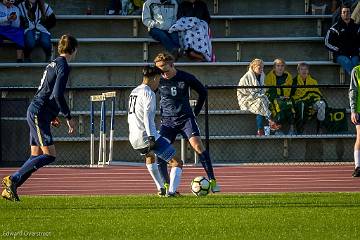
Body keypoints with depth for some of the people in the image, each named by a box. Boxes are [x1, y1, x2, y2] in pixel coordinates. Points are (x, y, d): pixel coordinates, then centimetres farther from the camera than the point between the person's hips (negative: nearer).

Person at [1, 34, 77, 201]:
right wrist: (69, 117, -13)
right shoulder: (63, 67, -11)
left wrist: (52, 116, 26)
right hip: (39, 114, -10)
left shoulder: (53, 64, 18)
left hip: (35, 113, 10)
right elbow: (57, 95, -20)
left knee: (36, 156, 9)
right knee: (49, 155, -12)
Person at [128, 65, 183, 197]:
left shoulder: (134, 92, 19)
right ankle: (171, 191, -20)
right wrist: (151, 136, -28)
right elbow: (147, 116, -21)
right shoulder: (148, 93, -9)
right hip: (147, 136, -9)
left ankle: (161, 189, 39)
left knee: (150, 157, 40)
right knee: (177, 163, -3)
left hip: (134, 139, 9)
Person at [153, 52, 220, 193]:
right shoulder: (158, 81, -2)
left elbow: (203, 92, 10)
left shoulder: (186, 78, -5)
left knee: (197, 145, -19)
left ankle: (212, 181, -16)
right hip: (167, 121, 2)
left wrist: (196, 112, 9)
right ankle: (166, 185, 2)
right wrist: (161, 115, 12)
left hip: (186, 118, -2)